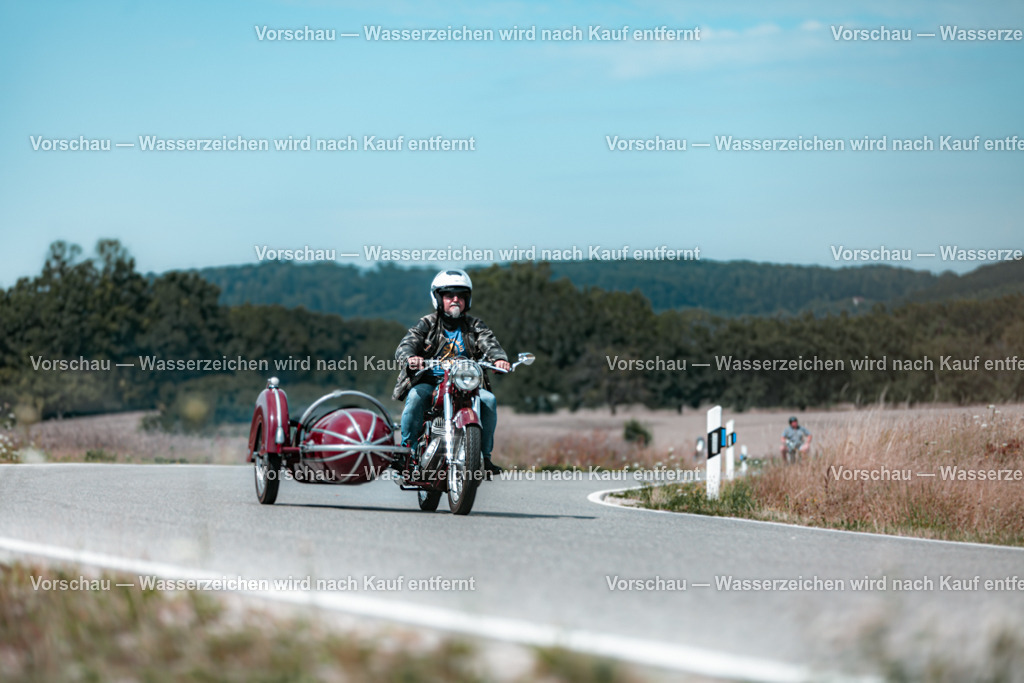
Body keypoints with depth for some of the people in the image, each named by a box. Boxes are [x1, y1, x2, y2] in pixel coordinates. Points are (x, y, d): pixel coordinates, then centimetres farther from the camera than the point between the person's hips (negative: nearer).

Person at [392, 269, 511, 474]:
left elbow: (489, 342, -6)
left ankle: (483, 455, -9)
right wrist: (409, 358, -36)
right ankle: (407, 448, -17)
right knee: (415, 397, -33)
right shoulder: (427, 324, 6)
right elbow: (405, 345, -9)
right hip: (429, 381, -2)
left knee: (488, 400, -23)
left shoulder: (474, 325, 13)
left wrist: (499, 358, -31)